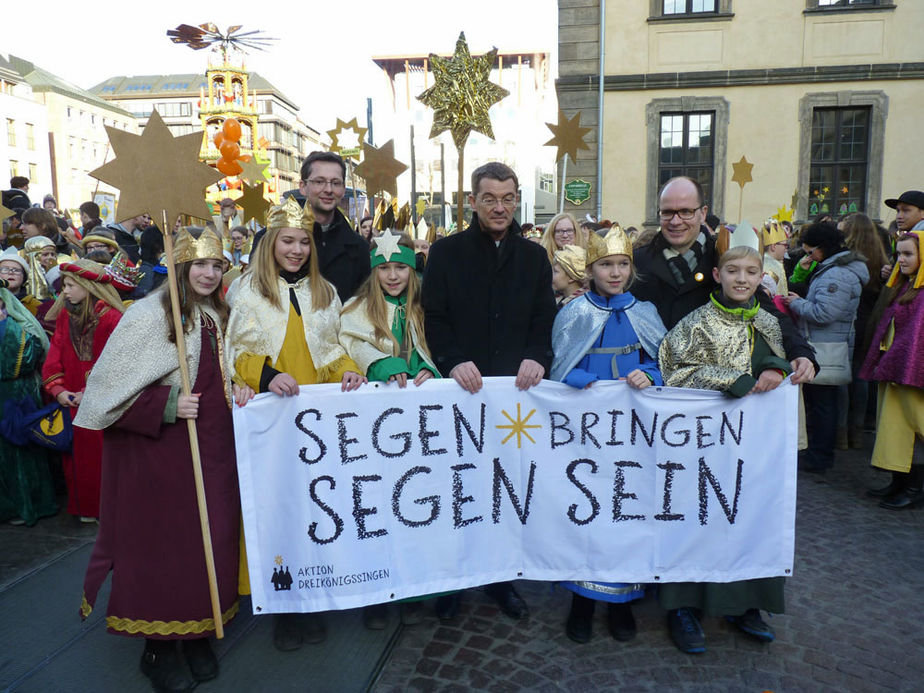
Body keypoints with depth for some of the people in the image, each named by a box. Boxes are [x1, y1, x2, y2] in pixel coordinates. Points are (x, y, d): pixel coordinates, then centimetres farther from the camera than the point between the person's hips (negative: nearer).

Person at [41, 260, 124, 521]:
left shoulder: (112, 318, -11)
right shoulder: (64, 316, 9)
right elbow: (55, 355, 5)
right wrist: (57, 389, -8)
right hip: (72, 402, 5)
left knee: (102, 456, 1)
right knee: (77, 455, 11)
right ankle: (85, 507, 26)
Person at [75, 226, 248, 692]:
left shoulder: (218, 316, 11)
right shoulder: (149, 314, -11)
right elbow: (111, 384, -13)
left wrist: (234, 392, 1)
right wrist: (165, 405, -21)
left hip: (212, 448, 7)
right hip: (160, 449, -6)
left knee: (209, 537, 11)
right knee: (161, 542, 3)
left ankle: (197, 634, 30)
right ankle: (158, 646, 23)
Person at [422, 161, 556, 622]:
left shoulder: (533, 257, 12)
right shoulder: (446, 253, 5)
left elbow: (544, 319, 9)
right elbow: (434, 319, 0)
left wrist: (536, 358, -11)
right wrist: (453, 361, -17)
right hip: (461, 388, -1)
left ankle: (502, 578, 23)